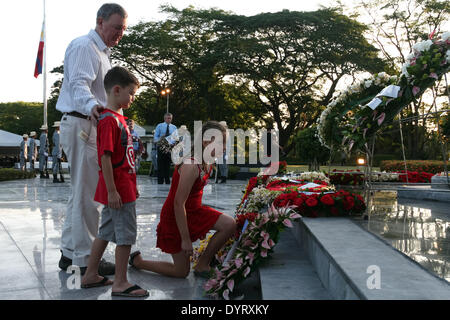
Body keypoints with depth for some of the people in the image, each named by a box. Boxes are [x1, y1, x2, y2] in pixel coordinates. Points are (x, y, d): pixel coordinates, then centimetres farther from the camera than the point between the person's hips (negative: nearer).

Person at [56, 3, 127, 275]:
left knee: (80, 191, 14)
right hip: (80, 124, -11)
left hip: (91, 126, 11)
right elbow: (79, 83, -25)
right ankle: (86, 259, -2)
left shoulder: (102, 52, 24)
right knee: (87, 193, -9)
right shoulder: (84, 46, -9)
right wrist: (91, 106, -44)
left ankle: (70, 252, 24)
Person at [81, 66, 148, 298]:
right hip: (118, 189, -10)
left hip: (123, 187, 10)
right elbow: (105, 157, -21)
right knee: (126, 235, -1)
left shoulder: (118, 118, 15)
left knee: (106, 232, 17)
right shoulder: (109, 120, -16)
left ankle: (91, 275, 28)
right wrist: (111, 190, -22)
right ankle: (120, 283, 10)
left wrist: (132, 185, 22)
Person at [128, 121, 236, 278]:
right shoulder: (191, 166, -29)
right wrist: (185, 239, -24)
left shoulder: (209, 162, -1)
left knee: (230, 225, -10)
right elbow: (179, 203, -28)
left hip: (194, 210, 8)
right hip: (176, 216, -8)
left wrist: (201, 224, 16)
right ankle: (137, 261, 24)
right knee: (181, 272, 3)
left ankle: (202, 265, 6)